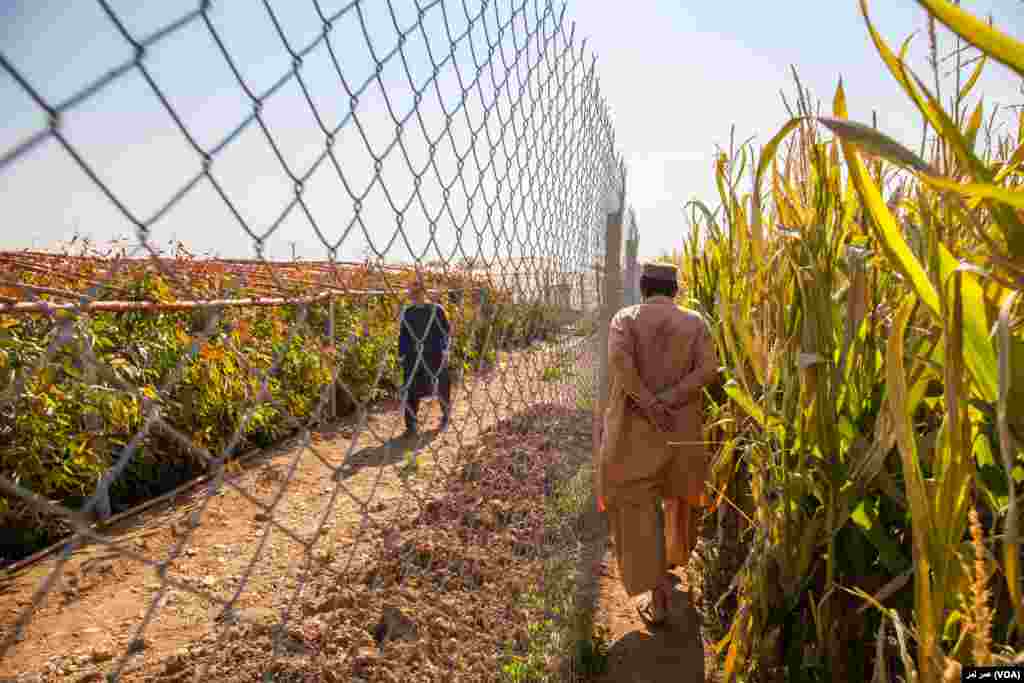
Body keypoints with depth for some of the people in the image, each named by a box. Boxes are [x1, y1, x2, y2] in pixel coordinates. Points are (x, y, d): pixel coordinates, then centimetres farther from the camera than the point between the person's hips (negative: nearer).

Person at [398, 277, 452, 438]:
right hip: (413, 358, 2)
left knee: (442, 388, 11)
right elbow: (402, 335, 10)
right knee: (411, 391, -3)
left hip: (435, 356, -2)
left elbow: (447, 331, 1)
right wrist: (401, 356, 6)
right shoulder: (406, 312, 5)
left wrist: (445, 350, -8)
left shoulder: (436, 309, -3)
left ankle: (446, 416, 36)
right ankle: (411, 426, 6)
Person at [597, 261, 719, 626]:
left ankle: (657, 594, 6)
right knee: (679, 495, 25)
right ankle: (673, 559, 47)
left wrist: (647, 402, -19)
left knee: (638, 505, 6)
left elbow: (618, 357, -22)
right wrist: (671, 399, -14)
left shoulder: (625, 317, -2)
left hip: (636, 427, -3)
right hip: (683, 427, 3)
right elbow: (708, 368, -11)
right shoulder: (694, 322, 3)